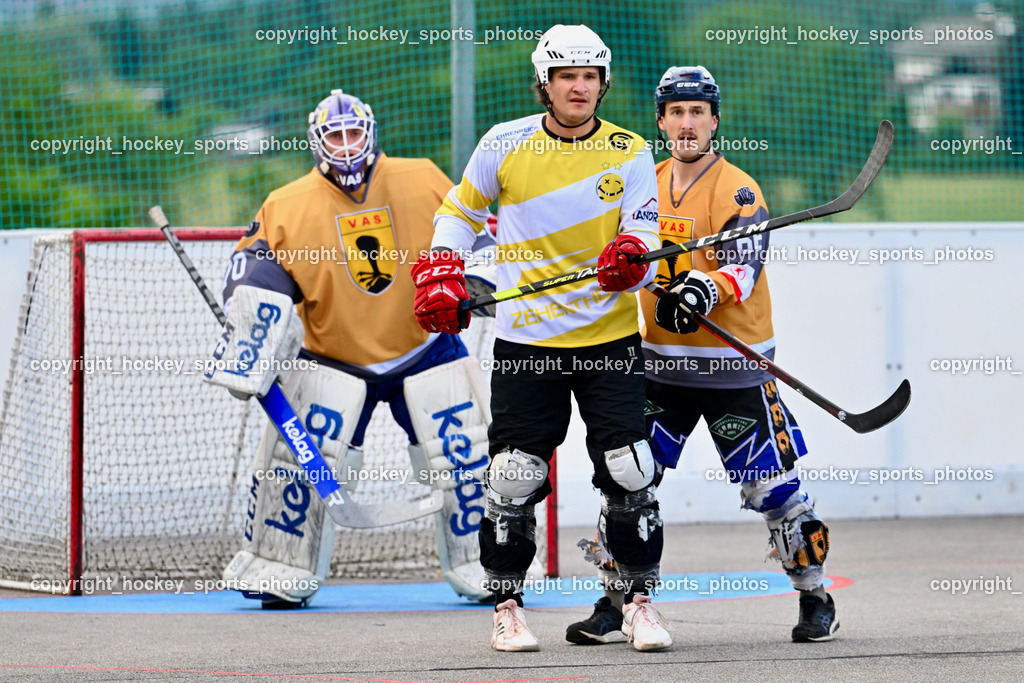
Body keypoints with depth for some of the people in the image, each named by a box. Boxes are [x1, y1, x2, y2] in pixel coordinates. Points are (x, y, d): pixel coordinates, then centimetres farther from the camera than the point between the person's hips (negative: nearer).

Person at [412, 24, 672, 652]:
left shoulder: (630, 153, -1)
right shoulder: (505, 146, -1)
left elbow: (645, 236, -6)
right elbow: (460, 211, 15)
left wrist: (631, 256, -28)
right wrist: (441, 277, 3)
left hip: (610, 337, 0)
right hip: (526, 340, 0)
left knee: (630, 475, -5)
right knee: (513, 478, -4)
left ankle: (641, 600, 10)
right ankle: (508, 606, 11)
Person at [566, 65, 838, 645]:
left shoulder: (738, 191, -10)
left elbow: (741, 271, -22)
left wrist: (704, 291, -40)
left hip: (735, 366, -5)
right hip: (661, 363, 5)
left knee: (773, 488, -3)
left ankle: (816, 599, 13)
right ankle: (616, 603, 8)